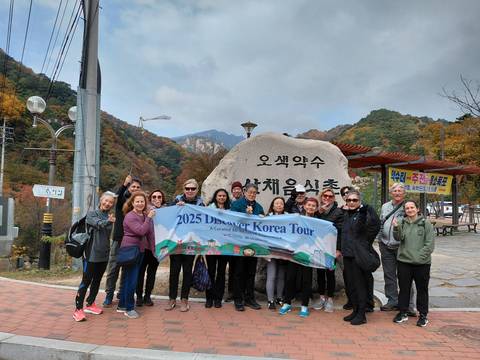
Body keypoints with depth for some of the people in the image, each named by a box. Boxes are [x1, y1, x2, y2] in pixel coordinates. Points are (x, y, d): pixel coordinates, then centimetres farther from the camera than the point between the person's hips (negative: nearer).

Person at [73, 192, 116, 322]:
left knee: (97, 281, 15)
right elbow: (98, 224, -28)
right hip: (91, 254, -5)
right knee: (86, 281, -3)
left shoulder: (110, 217, 8)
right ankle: (78, 309, 4)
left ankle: (90, 304, 29)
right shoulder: (91, 214, -7)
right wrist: (108, 221, -48)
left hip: (104, 255, 5)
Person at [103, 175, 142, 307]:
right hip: (119, 238, -2)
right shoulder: (123, 199, 0)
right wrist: (124, 184, -41)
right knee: (113, 266, 2)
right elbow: (117, 196, -26)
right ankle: (109, 295, 12)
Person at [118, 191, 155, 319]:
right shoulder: (130, 217, -15)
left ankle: (122, 305, 27)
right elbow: (141, 231, -26)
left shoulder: (146, 215, 7)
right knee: (131, 279, -5)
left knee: (128, 278, 16)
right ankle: (129, 308, 9)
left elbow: (149, 233, 8)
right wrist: (149, 218, -19)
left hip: (140, 250, 8)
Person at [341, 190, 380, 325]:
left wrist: (366, 242, -13)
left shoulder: (365, 212, -11)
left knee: (360, 284, -1)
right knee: (350, 284, 14)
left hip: (359, 254, -8)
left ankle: (362, 314, 10)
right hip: (347, 253, 8)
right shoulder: (346, 214, 13)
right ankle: (355, 310, 26)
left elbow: (375, 226, -20)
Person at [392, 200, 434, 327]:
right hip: (404, 261, 2)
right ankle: (403, 312, 23)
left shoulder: (426, 224, -1)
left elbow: (429, 244, -4)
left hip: (422, 263, -2)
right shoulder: (402, 223, 4)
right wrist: (396, 228, -28)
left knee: (422, 289, 8)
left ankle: (423, 315, 21)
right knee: (404, 288, 10)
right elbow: (399, 238, -9)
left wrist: (419, 257, -13)